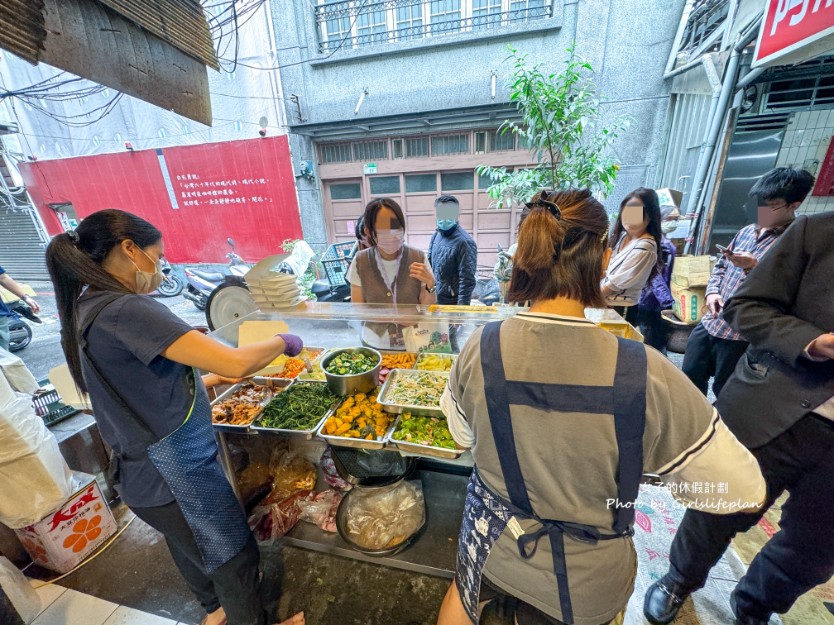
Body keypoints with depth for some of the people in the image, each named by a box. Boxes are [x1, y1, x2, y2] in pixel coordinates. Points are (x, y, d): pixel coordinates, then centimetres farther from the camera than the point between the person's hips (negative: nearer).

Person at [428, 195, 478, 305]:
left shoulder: (464, 242, -18)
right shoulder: (436, 236, 4)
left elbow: (467, 279, -19)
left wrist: (462, 305, -19)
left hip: (453, 302, -7)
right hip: (435, 298, 7)